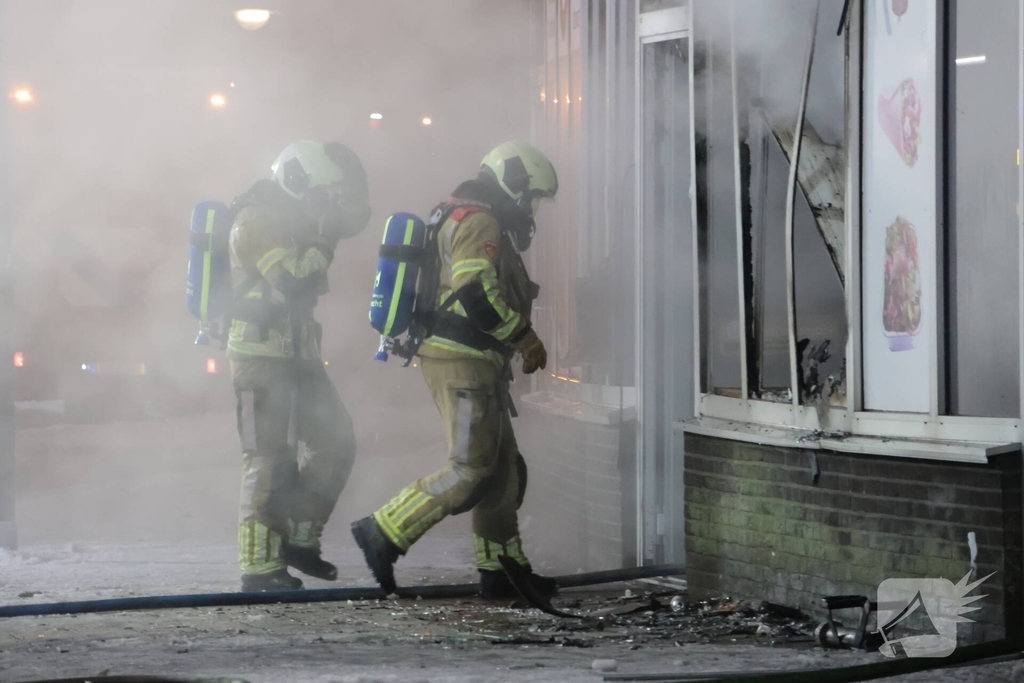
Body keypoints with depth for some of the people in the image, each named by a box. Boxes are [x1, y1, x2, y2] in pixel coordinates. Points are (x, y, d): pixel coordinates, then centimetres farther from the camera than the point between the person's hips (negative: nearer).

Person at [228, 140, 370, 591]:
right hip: (262, 355, -10)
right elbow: (294, 283, -24)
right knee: (270, 459, -9)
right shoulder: (257, 221, -15)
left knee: (335, 443, 10)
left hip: (297, 354, 10)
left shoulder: (292, 218, 15)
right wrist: (323, 241, -14)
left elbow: (353, 218, 18)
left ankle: (299, 539, 18)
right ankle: (260, 566, -6)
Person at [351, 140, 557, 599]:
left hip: (473, 363, 11)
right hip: (461, 361, -11)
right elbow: (478, 296, -22)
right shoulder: (481, 223, -11)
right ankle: (383, 534, -11)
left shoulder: (475, 223, 23)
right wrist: (526, 338, -12)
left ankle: (502, 568, 13)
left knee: (504, 468, 11)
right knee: (471, 470, -13)